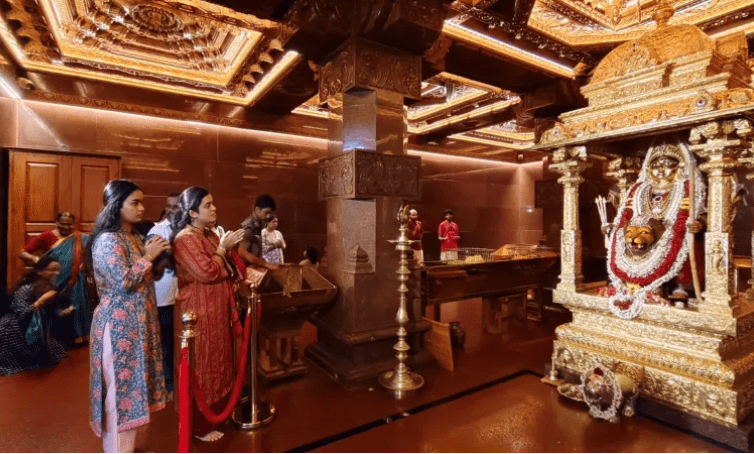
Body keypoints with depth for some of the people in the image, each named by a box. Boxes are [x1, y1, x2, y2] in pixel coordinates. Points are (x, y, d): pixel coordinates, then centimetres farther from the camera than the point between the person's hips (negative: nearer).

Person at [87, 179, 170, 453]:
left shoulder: (135, 237, 11)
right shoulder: (108, 240, -16)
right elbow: (125, 282, -24)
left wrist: (157, 258, 2)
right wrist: (148, 256, -14)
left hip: (138, 323, 9)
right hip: (120, 326, -9)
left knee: (132, 385, 17)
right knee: (121, 387, 2)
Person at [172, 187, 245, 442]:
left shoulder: (210, 235, 11)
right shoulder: (185, 239, -17)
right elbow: (207, 272, -25)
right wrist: (223, 248, -16)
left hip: (217, 311, 9)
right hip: (199, 313, -9)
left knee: (218, 362, 19)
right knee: (202, 367, 4)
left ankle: (216, 412, 37)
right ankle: (200, 426, 21)